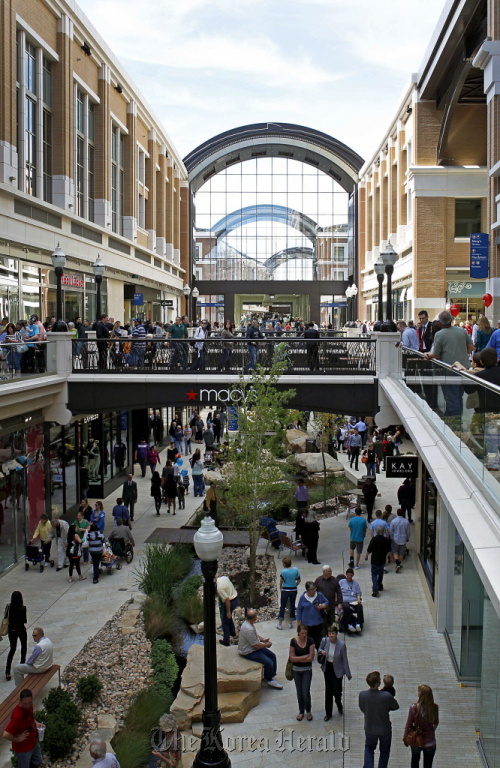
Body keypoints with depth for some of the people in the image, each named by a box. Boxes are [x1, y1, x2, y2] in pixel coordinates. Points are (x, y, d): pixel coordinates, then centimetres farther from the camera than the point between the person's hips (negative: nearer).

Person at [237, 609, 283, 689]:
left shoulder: (249, 623, -1)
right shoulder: (248, 629, -33)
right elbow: (256, 645, -26)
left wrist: (263, 639, 3)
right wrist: (266, 645, -10)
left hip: (254, 647, 11)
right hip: (248, 652, -11)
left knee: (272, 656, 10)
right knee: (269, 663, -15)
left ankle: (272, 676, 20)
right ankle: (269, 680, 8)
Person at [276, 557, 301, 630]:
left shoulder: (284, 571, -17)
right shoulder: (296, 570, -5)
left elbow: (281, 581, -11)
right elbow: (299, 580, 3)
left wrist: (280, 588, 6)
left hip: (285, 590, -3)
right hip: (294, 590, 3)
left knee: (282, 606, 7)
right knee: (292, 606, 14)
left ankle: (280, 624, 11)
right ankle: (291, 623, 22)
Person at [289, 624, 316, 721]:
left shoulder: (310, 640, -13)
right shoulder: (293, 641, -11)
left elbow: (311, 658, -16)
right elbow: (292, 658, -12)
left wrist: (298, 658, -13)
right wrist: (305, 657, -16)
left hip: (307, 670, -1)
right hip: (296, 670, 1)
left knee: (306, 692, -4)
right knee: (299, 692, 12)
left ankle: (308, 711, 20)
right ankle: (301, 711, 30)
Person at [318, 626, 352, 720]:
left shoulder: (341, 645, -21)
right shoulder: (324, 641, -12)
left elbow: (345, 660, -11)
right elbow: (320, 649, 9)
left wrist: (348, 674, -5)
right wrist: (321, 652, -17)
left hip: (337, 670, -3)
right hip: (327, 668, 3)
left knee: (337, 691, 3)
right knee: (328, 691, 10)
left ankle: (339, 705, 39)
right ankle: (328, 713, 25)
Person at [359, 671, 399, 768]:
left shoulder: (362, 695, -23)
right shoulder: (386, 696, -30)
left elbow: (362, 709, -4)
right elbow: (396, 707, -10)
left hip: (370, 729, 2)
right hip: (385, 729, -2)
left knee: (369, 748, 28)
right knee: (384, 751, 25)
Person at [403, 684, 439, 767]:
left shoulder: (414, 708, -21)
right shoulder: (434, 708, -15)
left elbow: (408, 724, -11)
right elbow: (436, 723, 3)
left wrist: (405, 738, 5)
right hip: (430, 741, 1)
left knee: (415, 761, 26)